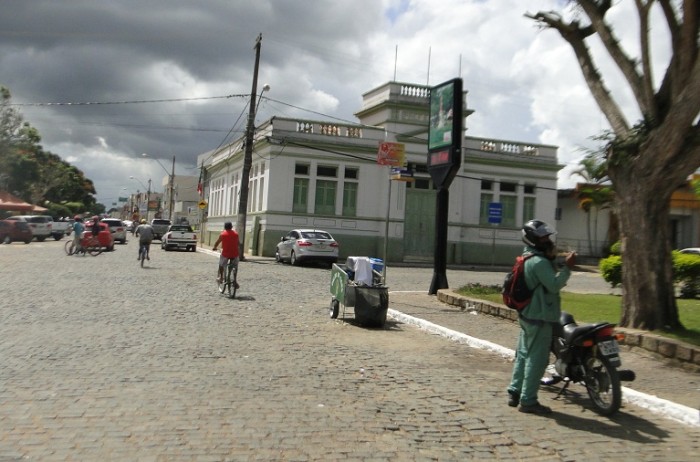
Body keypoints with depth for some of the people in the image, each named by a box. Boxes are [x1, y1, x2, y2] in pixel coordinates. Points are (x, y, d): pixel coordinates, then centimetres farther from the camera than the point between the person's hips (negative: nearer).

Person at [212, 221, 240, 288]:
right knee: (235, 267, 18)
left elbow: (217, 242, 7)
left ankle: (220, 277, 28)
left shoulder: (223, 234, -4)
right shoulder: (236, 234, 3)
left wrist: (214, 247, 26)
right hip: (234, 254, 2)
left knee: (221, 265, 24)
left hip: (225, 253, -2)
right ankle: (235, 281, 8)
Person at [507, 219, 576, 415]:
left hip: (528, 315, 10)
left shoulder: (527, 258, 13)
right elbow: (555, 285, -24)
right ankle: (528, 401, 1)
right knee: (537, 359, -4)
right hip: (540, 317, -10)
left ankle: (514, 393, 23)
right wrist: (567, 267, -21)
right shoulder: (539, 262, -20)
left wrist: (553, 259, 5)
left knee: (524, 354, 16)